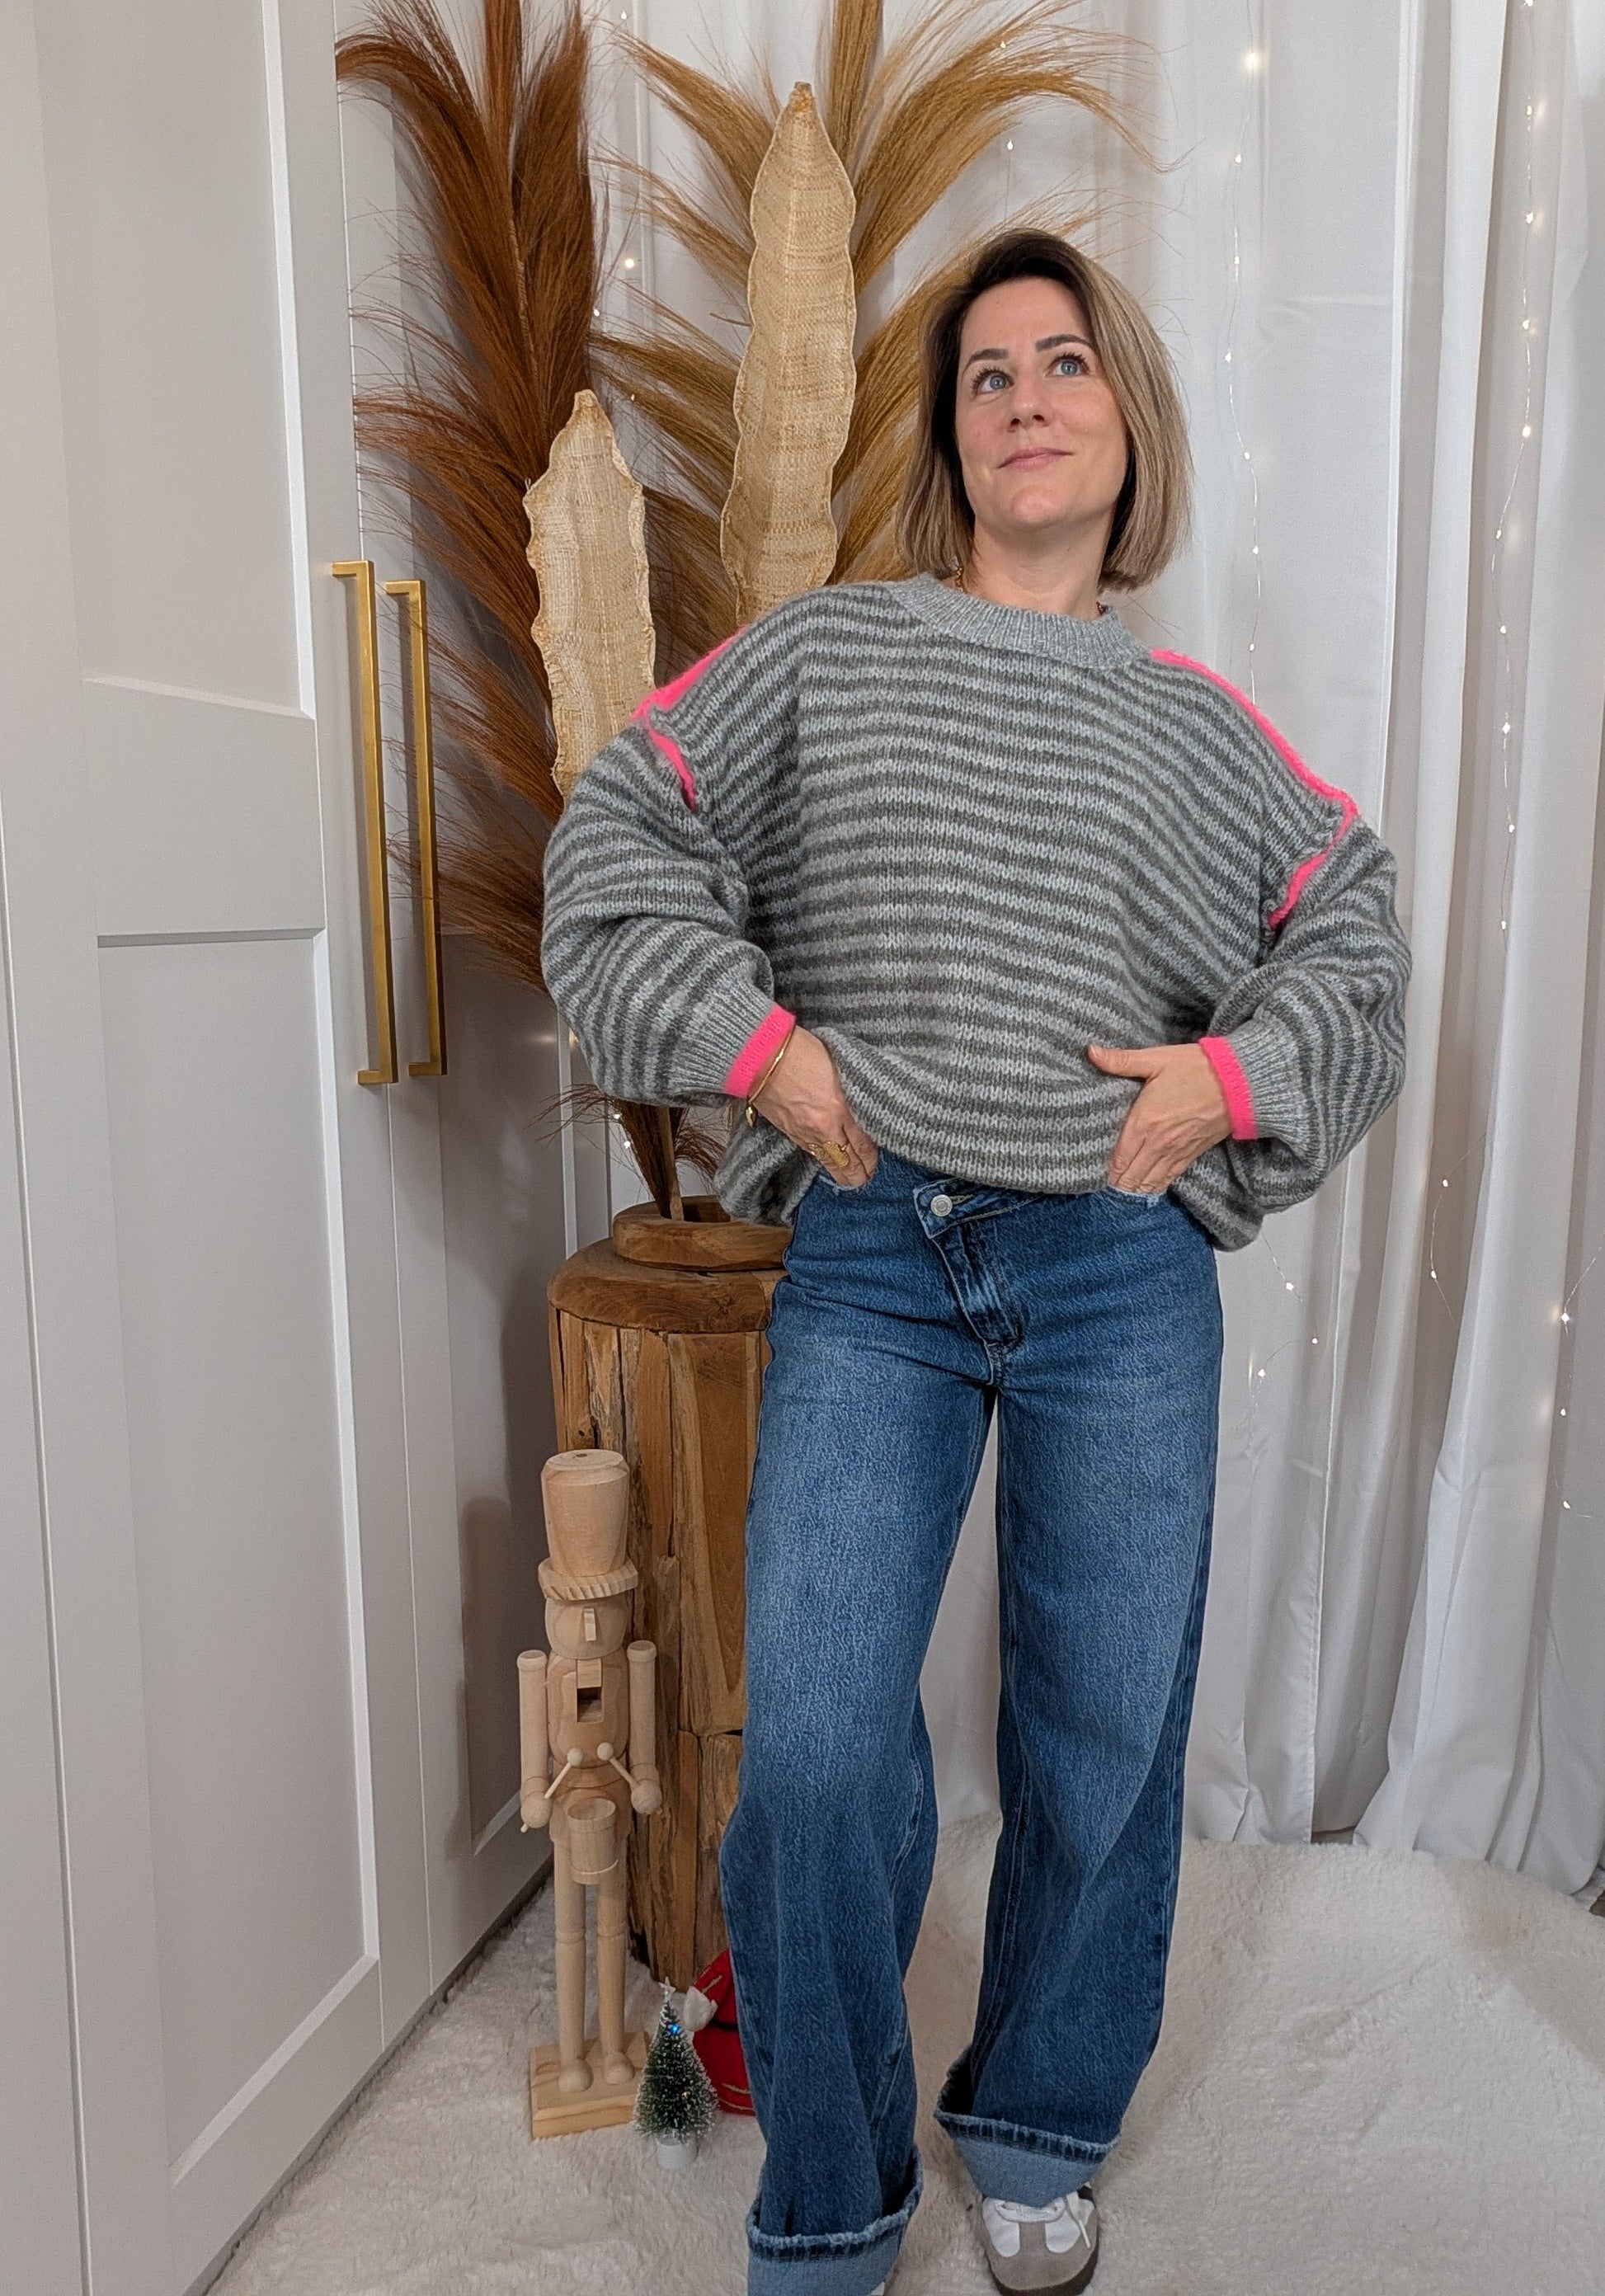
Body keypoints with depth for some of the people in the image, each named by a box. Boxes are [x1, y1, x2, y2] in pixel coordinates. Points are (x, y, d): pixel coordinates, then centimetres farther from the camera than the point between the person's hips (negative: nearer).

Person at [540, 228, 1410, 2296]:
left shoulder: (1192, 720, 11)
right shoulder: (822, 653, 7)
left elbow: (1352, 936, 17)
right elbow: (615, 843, 5)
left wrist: (1233, 1074, -1)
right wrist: (756, 1039, -6)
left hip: (1126, 1282, 2)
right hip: (872, 1264, -1)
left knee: (1105, 1739, 10)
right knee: (814, 1750, -4)